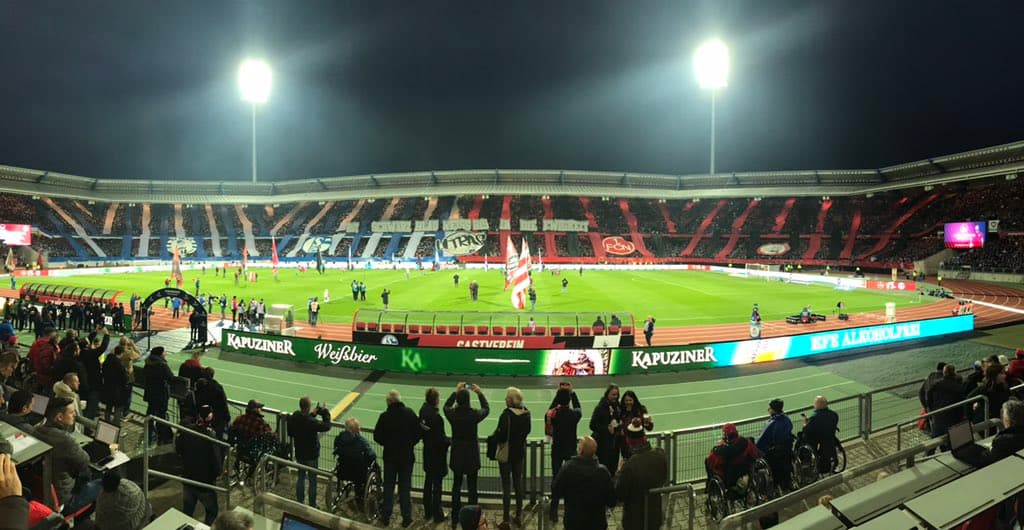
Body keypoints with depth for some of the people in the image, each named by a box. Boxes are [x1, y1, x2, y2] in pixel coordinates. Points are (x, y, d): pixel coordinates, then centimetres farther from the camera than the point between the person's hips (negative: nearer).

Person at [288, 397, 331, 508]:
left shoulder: (293, 418, -11)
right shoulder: (311, 422, -29)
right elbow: (327, 426, -19)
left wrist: (312, 414, 3)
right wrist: (326, 413, -6)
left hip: (299, 454, 6)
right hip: (311, 455, -6)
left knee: (300, 477, 21)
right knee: (312, 480, 9)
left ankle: (299, 503, 31)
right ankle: (312, 505, 19)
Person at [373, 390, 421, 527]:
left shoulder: (384, 416, -13)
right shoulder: (410, 414, -9)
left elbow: (377, 437, -8)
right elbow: (418, 433, -5)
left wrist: (387, 443, 9)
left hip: (390, 456, -1)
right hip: (407, 456, 1)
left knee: (388, 487, 14)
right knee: (405, 487, 10)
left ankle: (386, 517, 20)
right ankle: (406, 518, 14)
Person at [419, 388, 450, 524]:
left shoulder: (423, 412, -6)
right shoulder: (436, 417, -27)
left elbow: (421, 431, 4)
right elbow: (440, 439, -22)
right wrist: (450, 441, -5)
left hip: (427, 452, 7)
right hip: (437, 454, -7)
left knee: (428, 482, 19)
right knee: (437, 484, 6)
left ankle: (428, 511, 32)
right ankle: (437, 514, 18)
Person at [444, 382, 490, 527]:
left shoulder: (452, 413, -11)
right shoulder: (474, 414, -16)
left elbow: (446, 406, 14)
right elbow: (486, 409, 6)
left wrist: (456, 391, 17)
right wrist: (480, 393, 11)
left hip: (457, 455, 2)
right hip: (472, 456, -2)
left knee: (456, 486, 13)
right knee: (472, 487, 7)